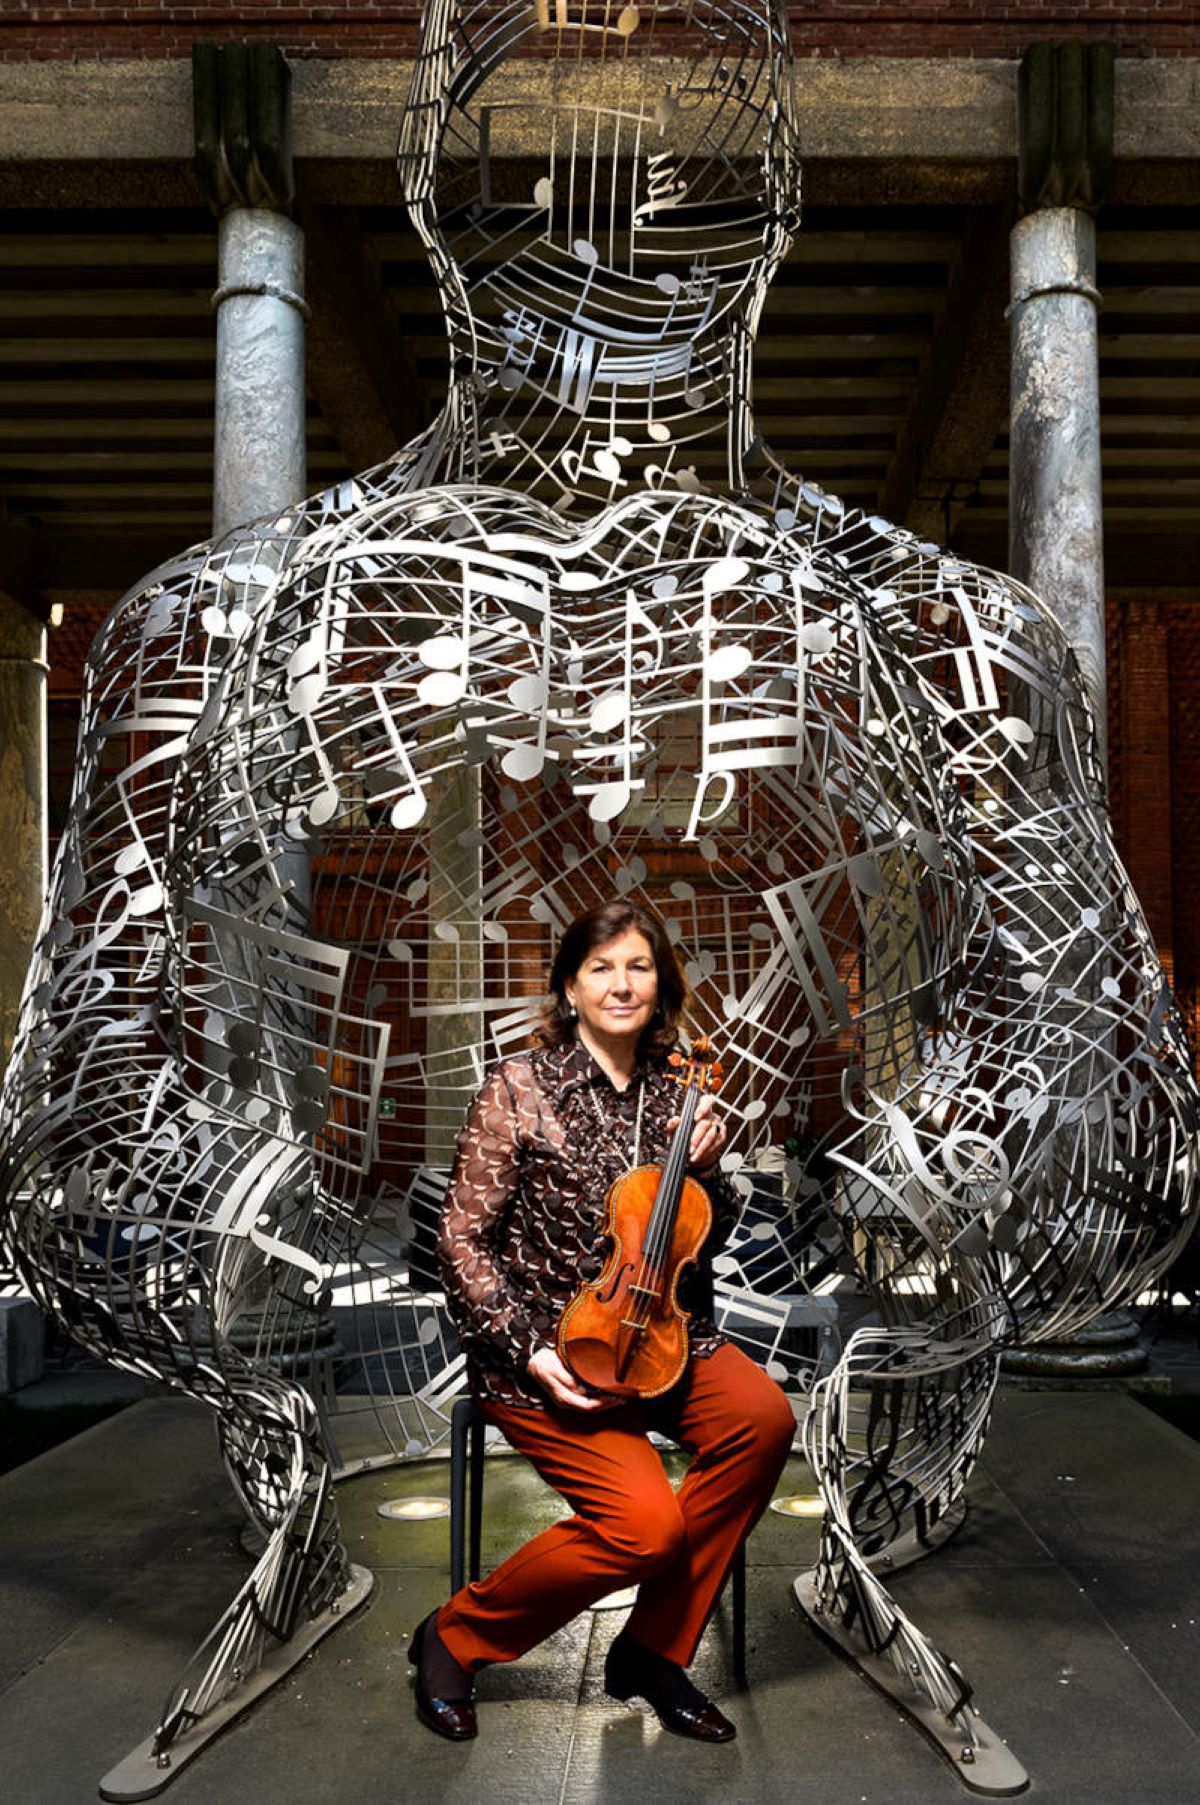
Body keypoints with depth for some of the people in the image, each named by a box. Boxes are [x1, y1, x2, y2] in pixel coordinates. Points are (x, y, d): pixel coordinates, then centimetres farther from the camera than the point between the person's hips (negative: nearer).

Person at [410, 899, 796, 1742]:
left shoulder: (672, 1092, 5)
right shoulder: (520, 1088, -9)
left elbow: (709, 1239, 15)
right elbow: (463, 1239, -7)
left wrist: (707, 1167, -6)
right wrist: (529, 1350, -16)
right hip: (539, 1352, -5)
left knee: (764, 1415, -22)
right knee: (645, 1519, -22)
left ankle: (654, 1649, -3)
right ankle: (455, 1636, 4)